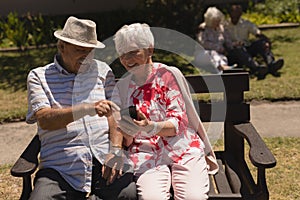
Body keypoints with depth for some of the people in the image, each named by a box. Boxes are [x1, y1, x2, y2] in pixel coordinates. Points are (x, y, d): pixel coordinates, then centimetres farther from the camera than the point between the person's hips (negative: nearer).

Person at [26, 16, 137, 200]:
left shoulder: (102, 70, 16)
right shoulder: (39, 76, 8)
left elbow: (114, 113, 8)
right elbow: (44, 119, -7)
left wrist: (116, 150, -8)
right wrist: (87, 109, -21)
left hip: (104, 159, 2)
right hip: (60, 166, -1)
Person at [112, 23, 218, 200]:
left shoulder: (169, 74, 3)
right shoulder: (122, 87, 12)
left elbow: (178, 123, -4)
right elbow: (125, 142, 10)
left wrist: (151, 128, -24)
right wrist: (128, 132, -15)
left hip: (183, 147, 0)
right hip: (146, 153, 1)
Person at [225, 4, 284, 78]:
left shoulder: (246, 24, 15)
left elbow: (259, 34, 0)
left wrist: (267, 42, -22)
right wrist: (233, 44, -25)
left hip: (247, 50, 3)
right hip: (232, 52, -3)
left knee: (260, 42, -23)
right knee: (239, 49, -37)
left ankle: (271, 64, -48)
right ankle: (257, 68, -63)